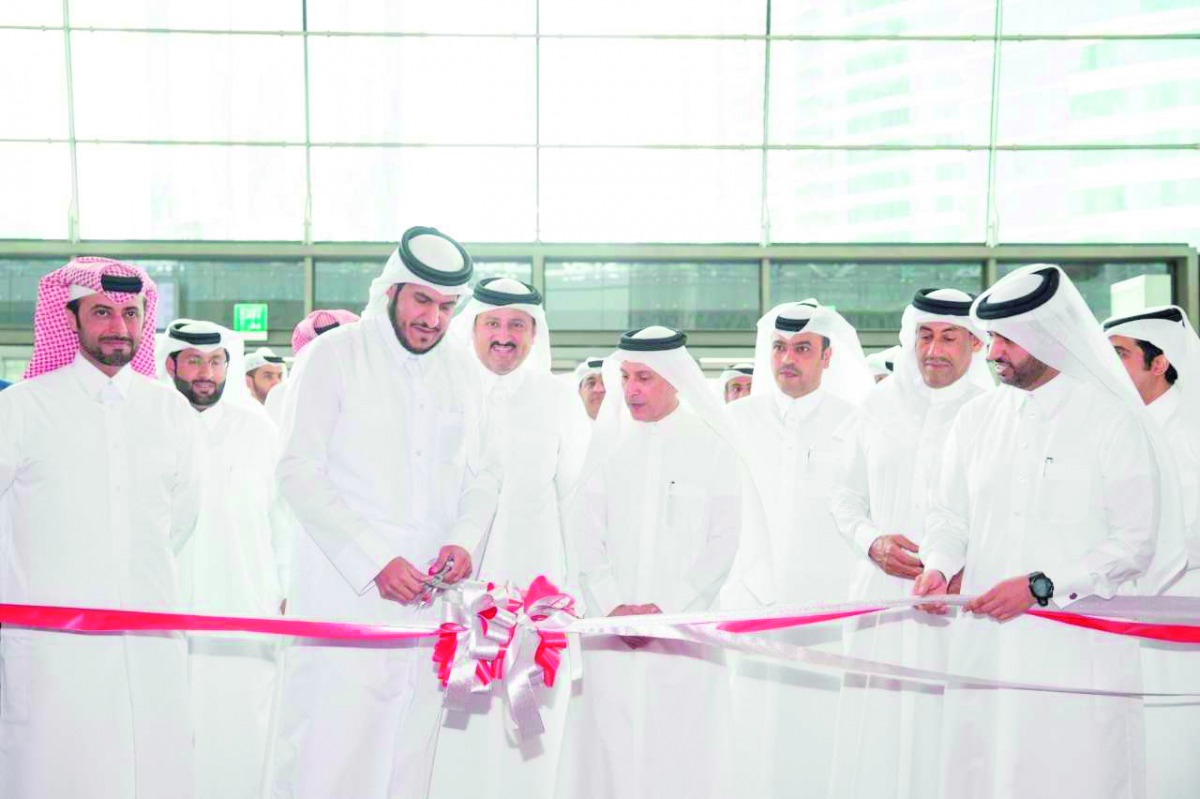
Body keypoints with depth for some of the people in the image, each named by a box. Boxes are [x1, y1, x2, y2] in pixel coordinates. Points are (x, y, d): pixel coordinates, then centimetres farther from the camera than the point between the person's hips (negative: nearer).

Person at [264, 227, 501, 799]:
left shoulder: (462, 373, 14)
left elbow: (481, 475, 17)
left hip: (427, 598, 5)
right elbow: (299, 472, -6)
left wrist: (465, 539, -5)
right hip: (343, 594, -4)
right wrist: (374, 561, -15)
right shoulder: (334, 355, -1)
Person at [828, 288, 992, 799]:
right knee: (874, 733, 4)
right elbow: (846, 499, 16)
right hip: (882, 597, 3)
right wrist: (873, 542, -3)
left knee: (943, 733, -2)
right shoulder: (878, 407, 11)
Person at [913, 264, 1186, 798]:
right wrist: (938, 567, -5)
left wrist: (1041, 587, -15)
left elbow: (1134, 544, -7)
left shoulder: (1114, 421, -4)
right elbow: (949, 514, 15)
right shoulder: (976, 418, 10)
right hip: (985, 642, 4)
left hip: (1077, 648, -4)